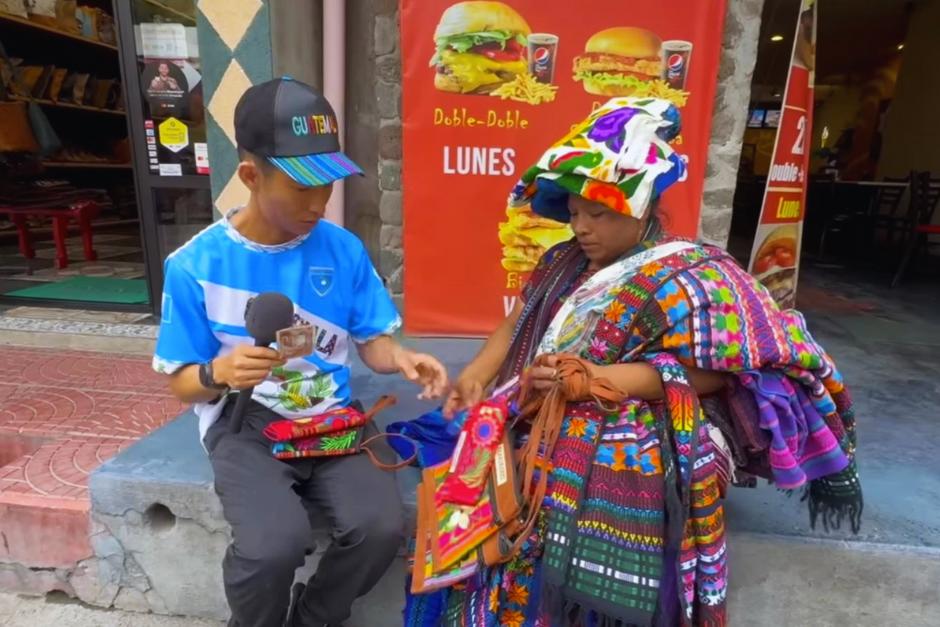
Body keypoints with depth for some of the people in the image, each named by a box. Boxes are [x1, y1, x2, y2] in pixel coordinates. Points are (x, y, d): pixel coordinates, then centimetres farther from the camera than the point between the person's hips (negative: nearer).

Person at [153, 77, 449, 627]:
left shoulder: (344, 249, -1)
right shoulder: (195, 265, -7)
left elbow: (371, 339, 6)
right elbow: (182, 382, -1)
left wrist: (401, 358, -17)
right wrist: (220, 372, -24)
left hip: (334, 417, 3)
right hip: (246, 423, -2)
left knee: (383, 527, -21)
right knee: (274, 545, -28)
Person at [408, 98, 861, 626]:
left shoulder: (685, 279, -12)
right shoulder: (566, 263, 10)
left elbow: (709, 373, -16)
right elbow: (518, 324, 13)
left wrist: (592, 379, -22)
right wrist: (475, 375, -5)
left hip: (627, 466, -6)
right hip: (545, 447, 6)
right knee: (533, 574, 8)